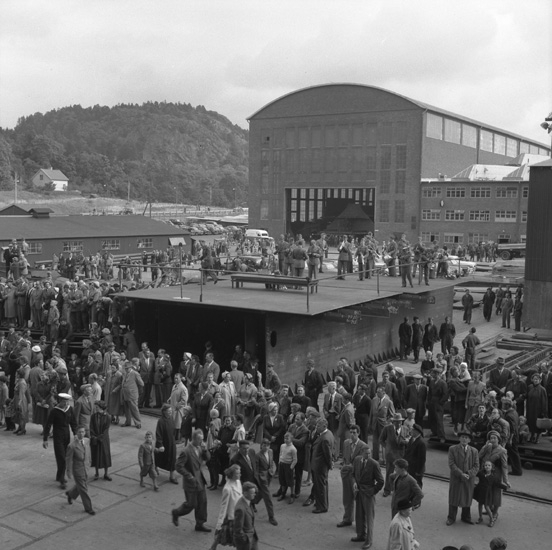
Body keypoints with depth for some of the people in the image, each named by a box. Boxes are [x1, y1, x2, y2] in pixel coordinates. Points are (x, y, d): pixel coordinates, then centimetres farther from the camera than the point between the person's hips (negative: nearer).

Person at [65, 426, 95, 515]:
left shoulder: (87, 440, -6)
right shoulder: (72, 445, -24)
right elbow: (69, 459, -16)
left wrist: (89, 461, 20)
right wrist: (69, 472, -11)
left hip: (85, 468, 6)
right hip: (77, 470, -6)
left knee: (80, 486, 24)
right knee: (83, 489, 4)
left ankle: (70, 494, 53)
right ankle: (88, 508, 19)